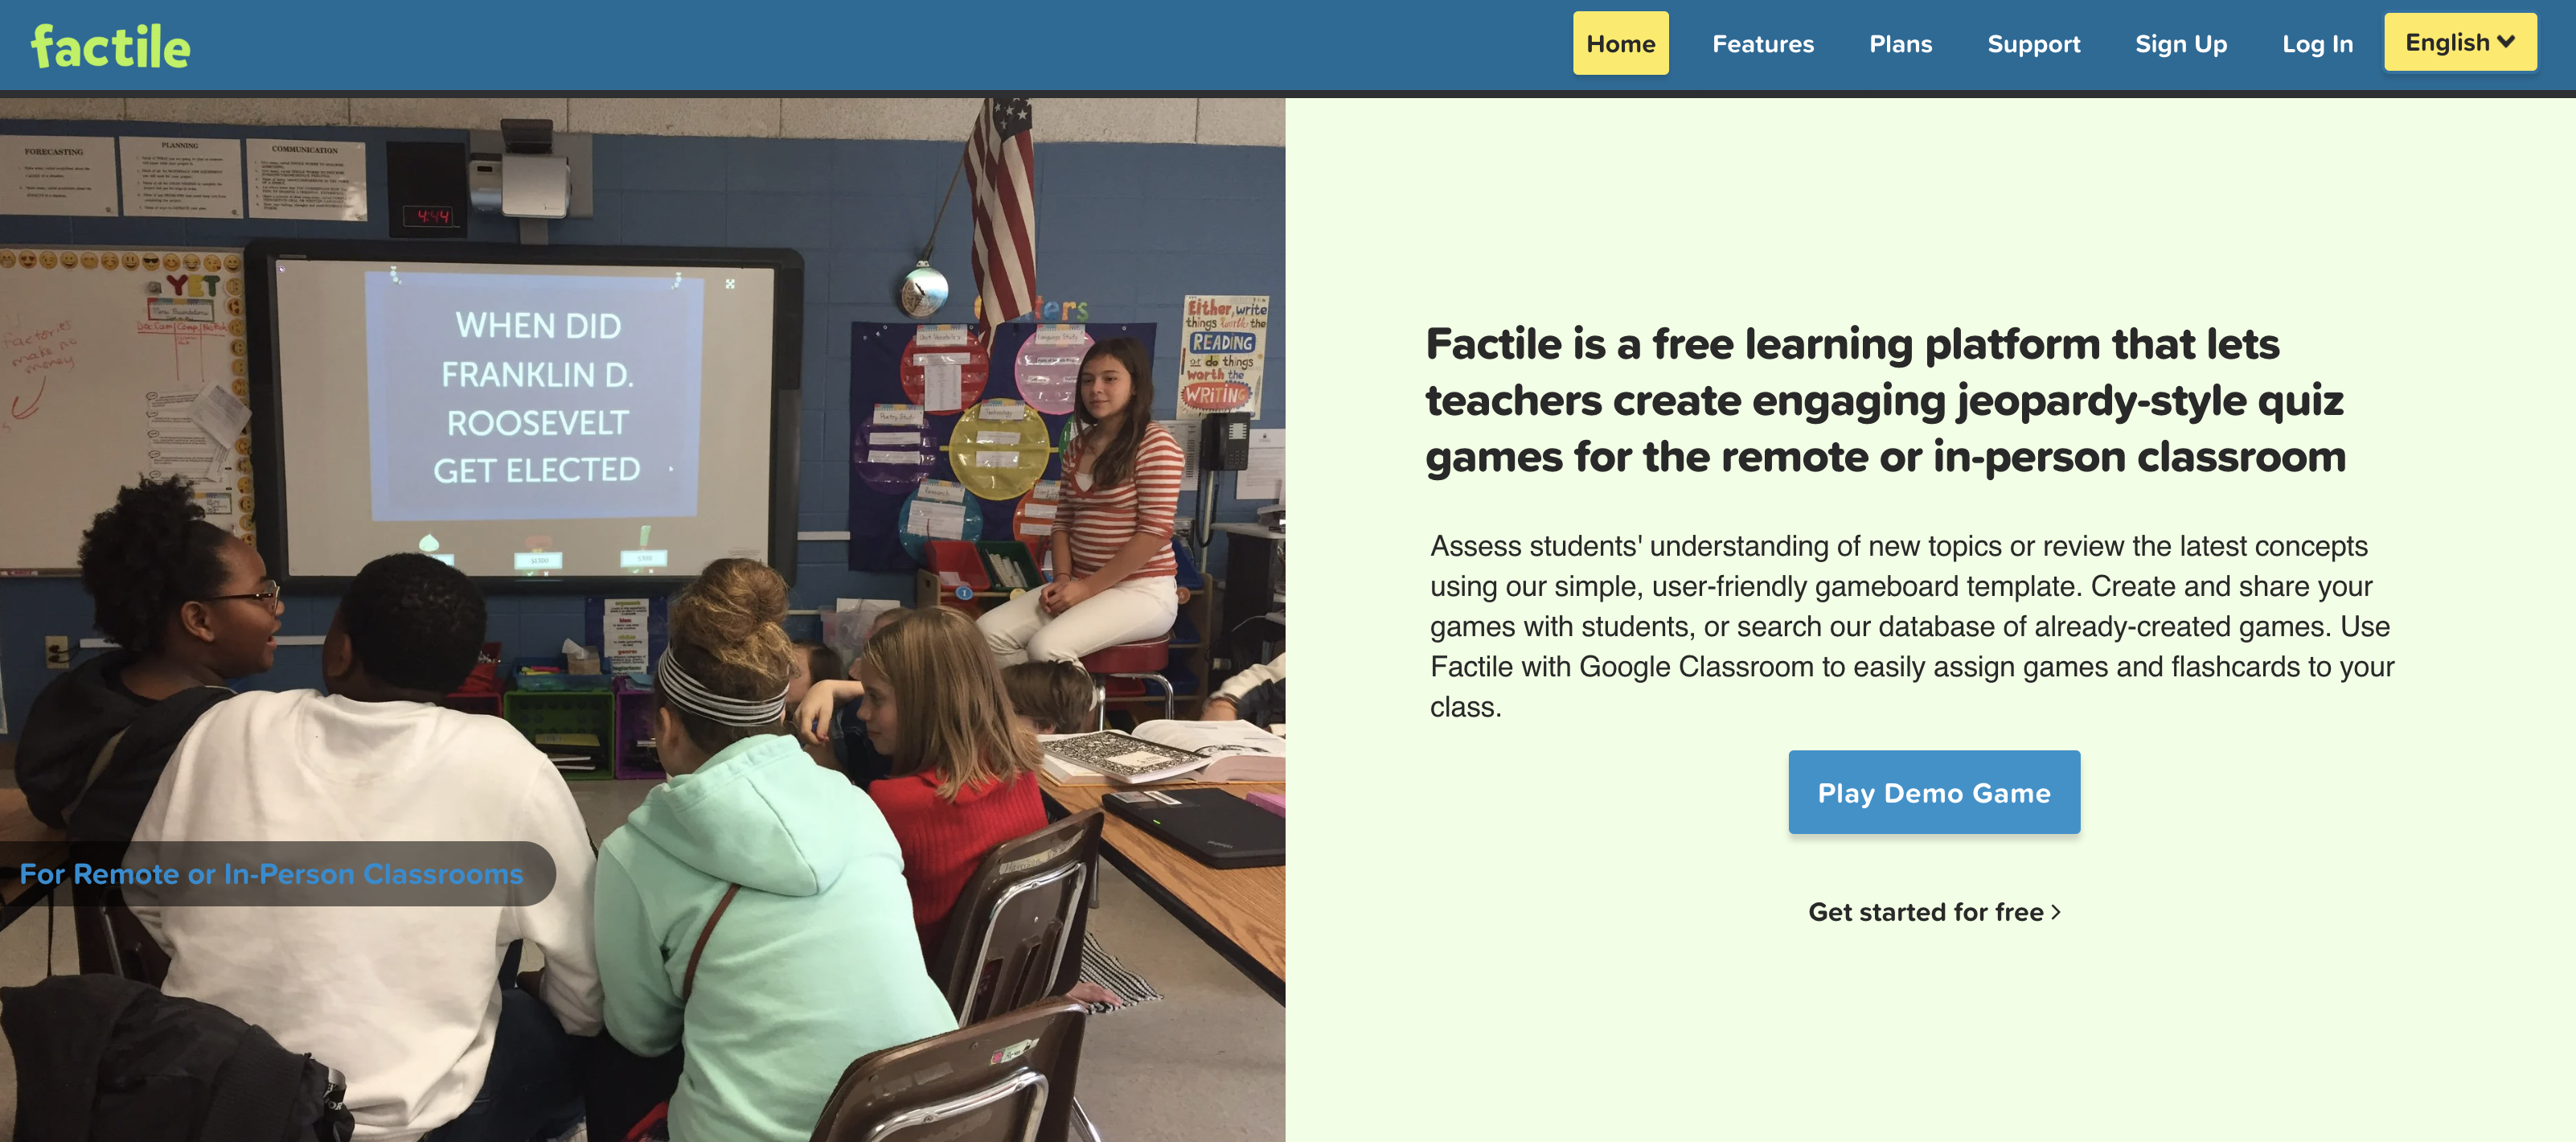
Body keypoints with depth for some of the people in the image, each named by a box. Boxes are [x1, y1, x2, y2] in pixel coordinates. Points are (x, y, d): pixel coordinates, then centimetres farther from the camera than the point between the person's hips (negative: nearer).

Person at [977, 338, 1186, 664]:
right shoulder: (1077, 448, 12)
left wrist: (1089, 587, -16)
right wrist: (1063, 579, -3)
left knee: (1046, 647, -30)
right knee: (988, 632, -12)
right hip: (1082, 587, 7)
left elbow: (1156, 532, -17)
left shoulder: (1156, 444, -11)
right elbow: (1065, 521, 16)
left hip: (1141, 591, -7)